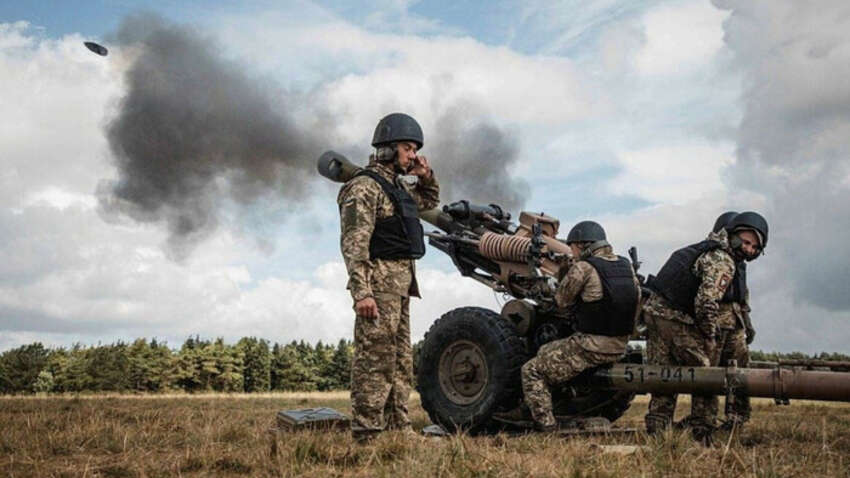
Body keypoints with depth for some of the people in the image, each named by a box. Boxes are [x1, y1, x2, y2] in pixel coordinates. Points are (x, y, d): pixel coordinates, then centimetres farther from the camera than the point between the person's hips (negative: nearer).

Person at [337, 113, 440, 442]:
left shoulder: (397, 185, 17)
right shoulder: (364, 186, -11)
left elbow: (430, 201, 36)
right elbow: (353, 244, -19)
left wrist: (426, 176, 16)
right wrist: (362, 292, -26)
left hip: (401, 284, 10)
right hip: (380, 281, -10)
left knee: (401, 361, 14)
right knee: (375, 359, -9)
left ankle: (398, 427, 22)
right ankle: (366, 434, -5)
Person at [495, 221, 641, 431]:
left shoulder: (583, 268, -15)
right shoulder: (627, 266, 6)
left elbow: (561, 300, -5)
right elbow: (636, 299, 15)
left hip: (590, 347, -8)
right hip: (619, 347, 8)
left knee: (532, 371, 5)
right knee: (546, 352, 25)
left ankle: (546, 425, 1)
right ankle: (527, 409, 28)